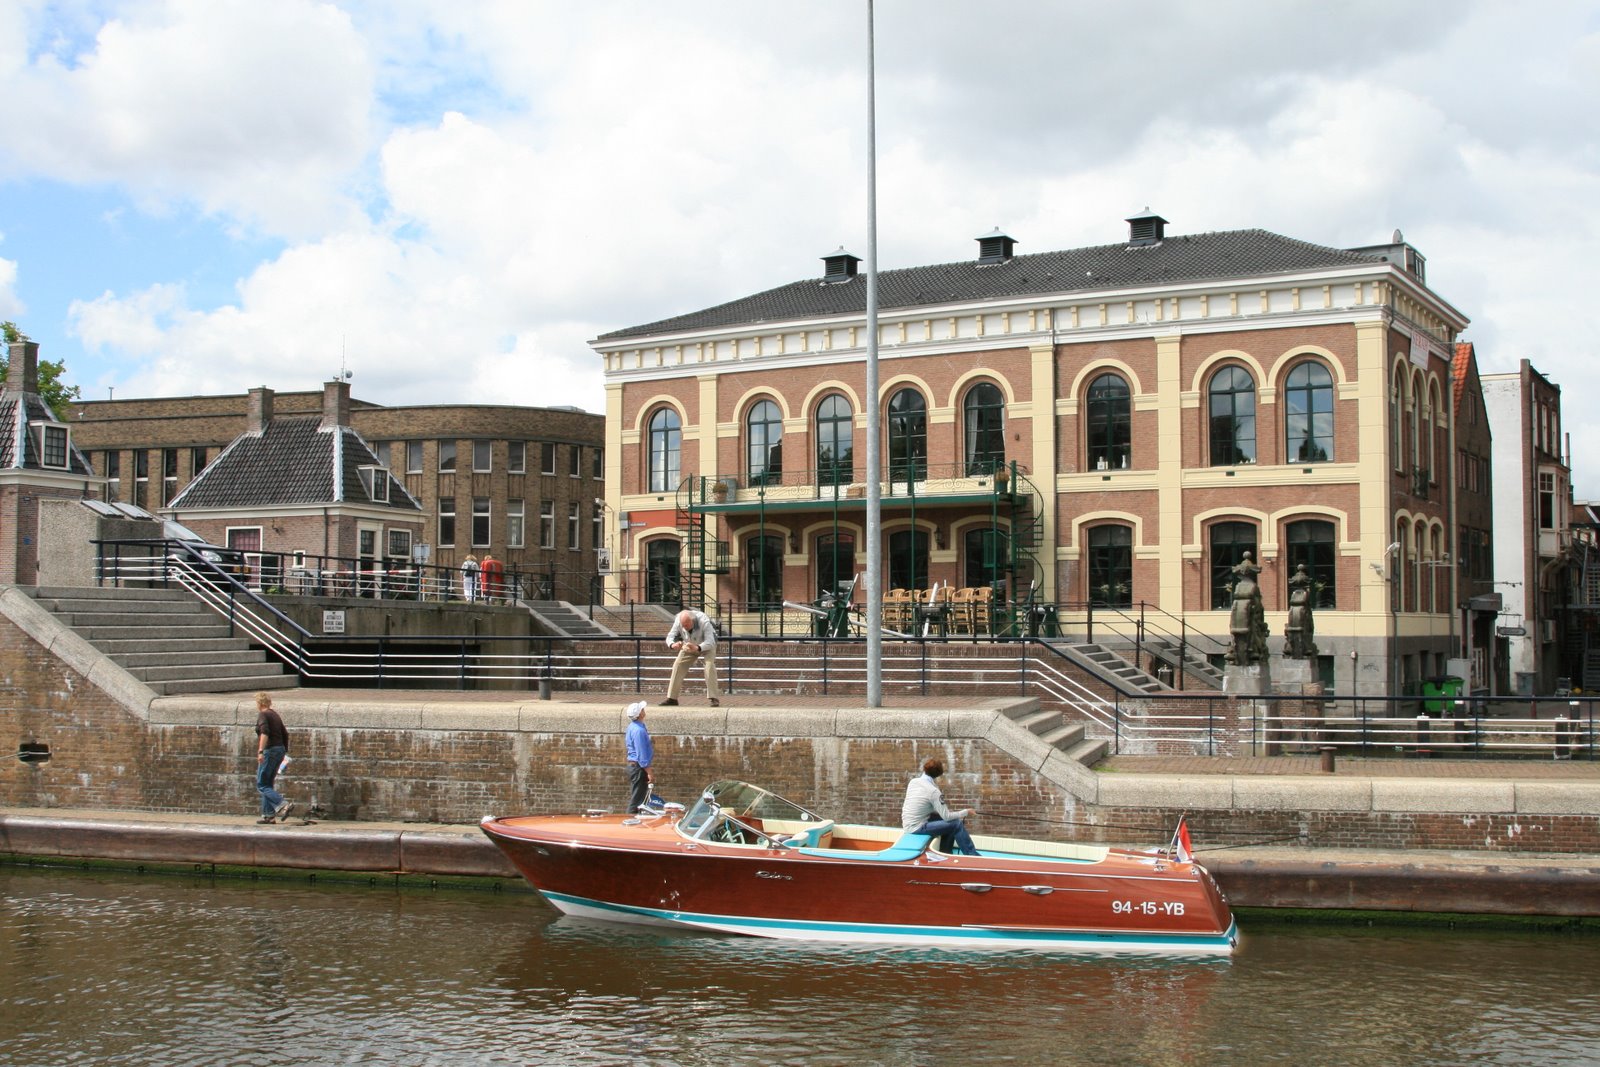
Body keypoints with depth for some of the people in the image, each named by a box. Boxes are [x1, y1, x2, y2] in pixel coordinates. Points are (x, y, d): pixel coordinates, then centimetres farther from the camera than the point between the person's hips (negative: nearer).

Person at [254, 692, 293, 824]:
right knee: (268, 784, 14)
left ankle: (283, 805, -21)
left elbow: (264, 732, -25)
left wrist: (261, 751, -32)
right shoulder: (275, 715, 16)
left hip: (269, 751, -9)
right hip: (280, 750, 9)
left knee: (261, 785, -5)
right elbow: (285, 735, 21)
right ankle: (268, 814, 12)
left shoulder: (263, 715, -9)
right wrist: (285, 750, 31)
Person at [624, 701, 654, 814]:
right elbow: (641, 754, -23)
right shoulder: (639, 730, -22)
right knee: (637, 798, -5)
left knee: (634, 796, 17)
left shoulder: (633, 727, 11)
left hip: (633, 765, 10)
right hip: (639, 766, -10)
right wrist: (649, 772, -19)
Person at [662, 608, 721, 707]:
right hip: (689, 645, 4)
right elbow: (670, 636, -23)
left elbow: (710, 642, -44)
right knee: (678, 665, -9)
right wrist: (672, 645, -49)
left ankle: (714, 698, -22)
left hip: (707, 645, -4)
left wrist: (697, 648, -63)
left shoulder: (704, 622, -39)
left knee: (710, 665, -26)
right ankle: (672, 698, -3)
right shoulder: (678, 622, -28)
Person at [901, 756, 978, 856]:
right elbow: (946, 817, -16)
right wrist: (965, 812, -1)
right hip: (917, 829, -8)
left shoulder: (913, 781, 2)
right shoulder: (933, 791, -19)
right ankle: (972, 856, 2)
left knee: (950, 821, 18)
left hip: (908, 826, 8)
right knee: (957, 824, -7)